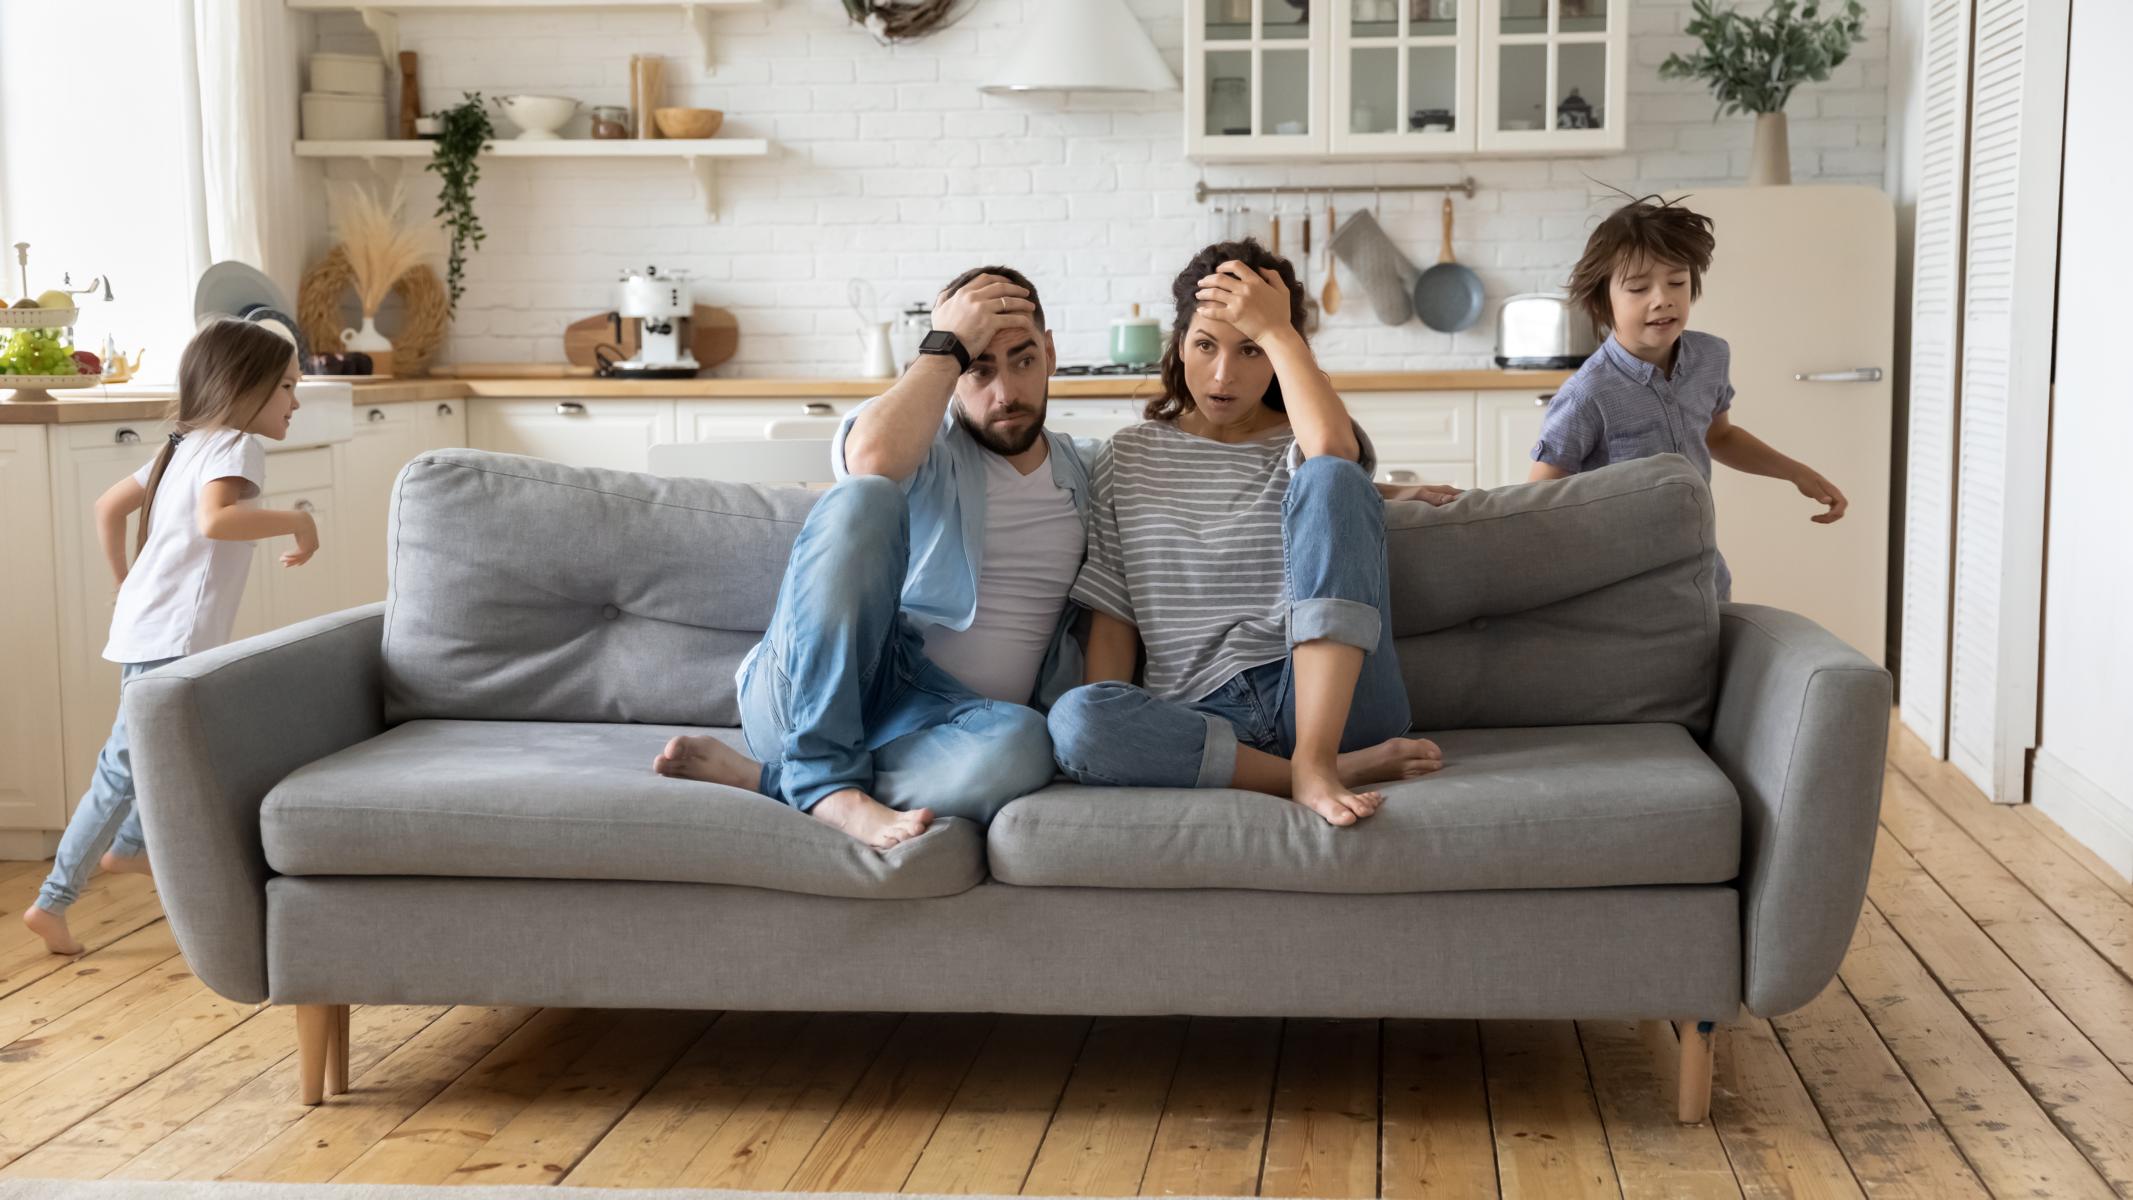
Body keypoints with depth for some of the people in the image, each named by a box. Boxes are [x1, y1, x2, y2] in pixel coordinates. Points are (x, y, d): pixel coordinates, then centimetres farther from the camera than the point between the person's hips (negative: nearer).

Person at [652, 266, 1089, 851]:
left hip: (934, 721, 2)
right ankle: (826, 776, -30)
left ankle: (758, 775, -26)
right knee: (862, 499, -30)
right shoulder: (924, 442, 5)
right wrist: (948, 346, -9)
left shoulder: (1083, 474, 18)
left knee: (1020, 743, -38)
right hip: (810, 699, -2)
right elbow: (873, 457, -20)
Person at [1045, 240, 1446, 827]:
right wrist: (1111, 731, -6)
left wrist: (1276, 329, -7)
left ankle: (1314, 763, -30)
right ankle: (1350, 769, -25)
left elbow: (1333, 447, -18)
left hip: (1327, 700, -1)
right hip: (1199, 717, 1)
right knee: (1071, 719, -34)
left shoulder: (1296, 447, 11)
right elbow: (1113, 615, 11)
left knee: (1329, 479, -22)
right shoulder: (1129, 459, 16)